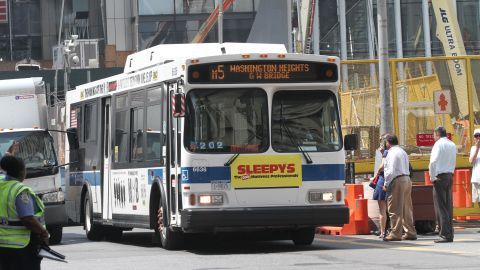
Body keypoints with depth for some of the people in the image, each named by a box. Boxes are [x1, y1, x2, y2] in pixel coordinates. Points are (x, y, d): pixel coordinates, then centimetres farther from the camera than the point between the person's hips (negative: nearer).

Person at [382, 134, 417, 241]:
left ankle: (395, 233, -8)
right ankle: (410, 232, 15)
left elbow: (391, 171, -16)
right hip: (407, 180, 9)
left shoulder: (392, 153, -9)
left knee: (395, 209, -6)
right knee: (406, 208, 13)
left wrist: (386, 184, -10)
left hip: (397, 181, -9)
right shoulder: (403, 152, 21)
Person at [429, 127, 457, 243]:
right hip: (450, 175, 7)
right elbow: (453, 162, 16)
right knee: (448, 206, 9)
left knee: (440, 206, -6)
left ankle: (445, 234, -11)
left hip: (440, 176, -7)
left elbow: (433, 162, -17)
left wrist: (432, 177, -10)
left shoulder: (438, 144, -10)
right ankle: (450, 234, 10)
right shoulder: (452, 145, 13)